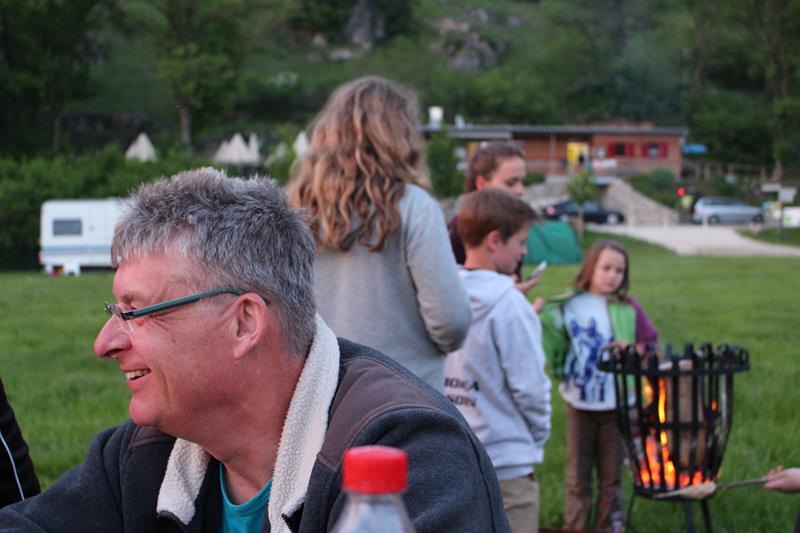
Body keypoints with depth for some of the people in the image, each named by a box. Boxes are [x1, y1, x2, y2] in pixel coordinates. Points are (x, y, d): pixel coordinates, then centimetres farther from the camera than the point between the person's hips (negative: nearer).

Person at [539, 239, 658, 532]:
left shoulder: (628, 309, -1)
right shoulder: (567, 308, -4)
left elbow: (651, 343, 7)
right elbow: (551, 352, -7)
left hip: (616, 405, 1)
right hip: (579, 403, -1)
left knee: (611, 475, 11)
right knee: (578, 476, 8)